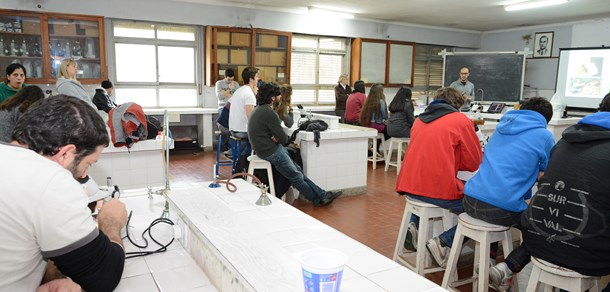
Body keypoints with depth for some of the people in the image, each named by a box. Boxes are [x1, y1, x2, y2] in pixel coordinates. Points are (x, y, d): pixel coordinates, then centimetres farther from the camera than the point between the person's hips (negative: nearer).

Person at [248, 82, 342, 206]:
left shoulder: (259, 110, 10)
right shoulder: (269, 113, -23)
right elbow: (284, 139, -19)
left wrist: (277, 137, -8)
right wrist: (282, 138, 3)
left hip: (265, 149, 10)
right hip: (271, 152, -10)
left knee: (299, 171, 9)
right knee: (297, 177, 2)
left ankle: (322, 195, 11)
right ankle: (318, 199, 16)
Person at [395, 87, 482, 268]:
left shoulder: (420, 119, 16)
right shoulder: (462, 120, 1)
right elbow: (475, 162, 3)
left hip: (410, 187, 6)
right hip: (440, 191, -6)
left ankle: (414, 226, 14)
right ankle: (443, 242, -4)